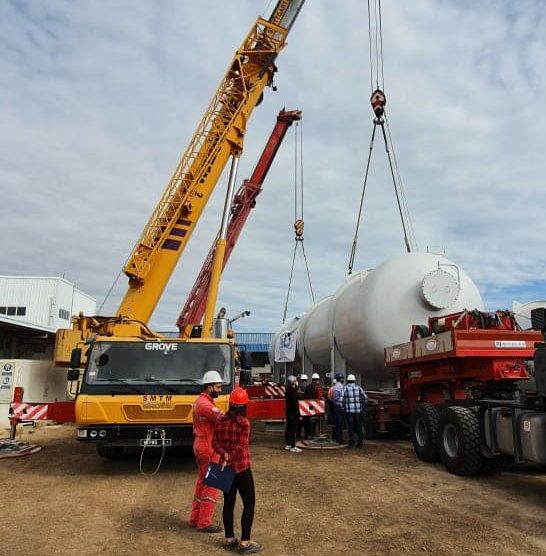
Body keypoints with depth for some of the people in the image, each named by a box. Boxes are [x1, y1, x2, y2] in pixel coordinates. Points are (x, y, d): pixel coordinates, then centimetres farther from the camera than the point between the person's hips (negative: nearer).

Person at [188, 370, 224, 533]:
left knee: (202, 482, 18)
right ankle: (204, 523, 7)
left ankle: (195, 518, 28)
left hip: (201, 446, 11)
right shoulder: (205, 404, -20)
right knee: (212, 485, -1)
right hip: (208, 448, -10)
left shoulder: (200, 401, 13)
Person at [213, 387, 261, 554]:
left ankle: (229, 539, 24)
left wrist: (225, 455, -14)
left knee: (228, 503, 15)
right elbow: (241, 447, -21)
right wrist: (229, 460, -11)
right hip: (242, 468, -6)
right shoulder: (244, 422, -16)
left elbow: (215, 443, -3)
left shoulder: (220, 421, 1)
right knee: (249, 504, 5)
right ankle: (245, 543, 7)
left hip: (226, 469, 6)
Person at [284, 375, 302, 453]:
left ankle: (287, 444, 25)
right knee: (293, 430, -5)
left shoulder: (287, 390, 7)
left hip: (288, 412, 9)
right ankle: (293, 447, -3)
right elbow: (295, 403, -20)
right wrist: (298, 414, -17)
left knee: (288, 429, 16)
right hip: (293, 413, -9)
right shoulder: (293, 391, -19)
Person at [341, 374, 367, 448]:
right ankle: (360, 443, 13)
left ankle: (351, 443, 3)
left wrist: (343, 408, 4)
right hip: (358, 410, 2)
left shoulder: (345, 388, -3)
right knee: (358, 426, 10)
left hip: (349, 410, -2)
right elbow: (365, 398, 4)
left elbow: (342, 399, -9)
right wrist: (362, 407, 13)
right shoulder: (359, 388, 4)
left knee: (350, 427, 4)